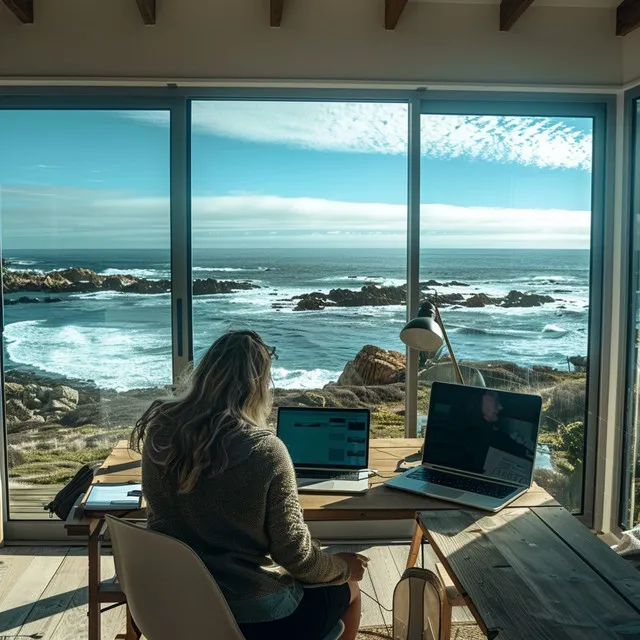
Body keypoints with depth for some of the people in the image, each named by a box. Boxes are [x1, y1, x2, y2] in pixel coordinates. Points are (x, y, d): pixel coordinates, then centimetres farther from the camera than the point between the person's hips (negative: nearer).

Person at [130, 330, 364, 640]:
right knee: (347, 589, 23)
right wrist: (343, 566, 2)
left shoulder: (160, 433, -9)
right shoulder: (265, 451, -25)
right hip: (250, 615, -6)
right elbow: (295, 554, -17)